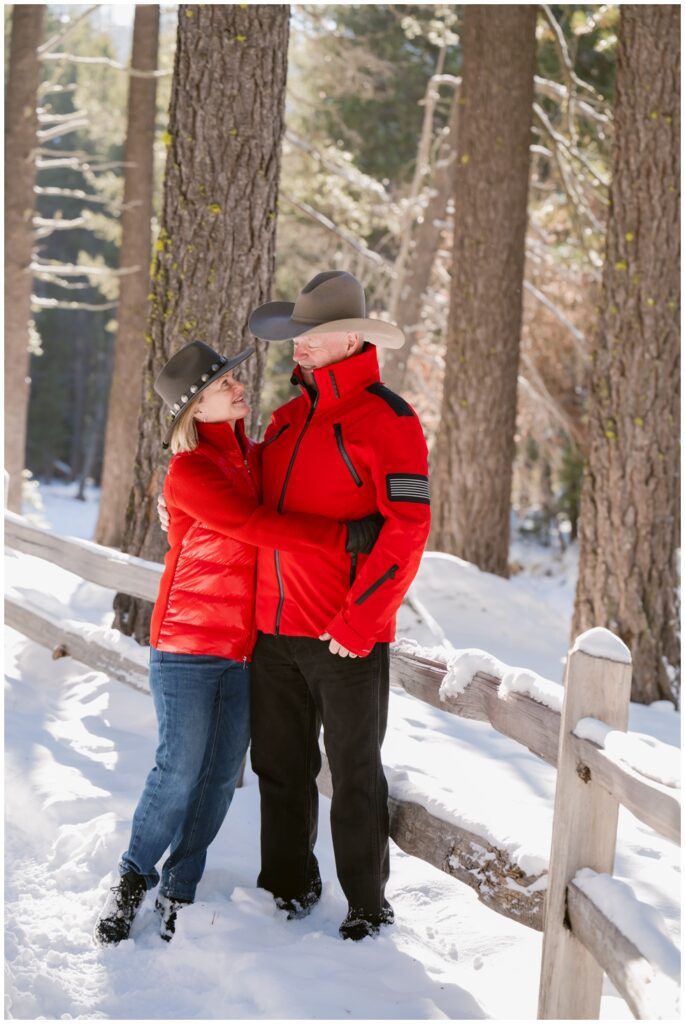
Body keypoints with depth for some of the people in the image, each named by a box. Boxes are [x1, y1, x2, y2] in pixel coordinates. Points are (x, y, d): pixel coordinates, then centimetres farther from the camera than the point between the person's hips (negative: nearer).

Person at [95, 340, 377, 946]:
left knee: (220, 776, 4)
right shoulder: (189, 471, -12)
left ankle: (179, 893, 16)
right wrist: (342, 536, -25)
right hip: (188, 645, -6)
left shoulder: (257, 457, 9)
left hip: (245, 646, 6)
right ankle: (134, 880, 16)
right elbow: (255, 526, -22)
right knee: (180, 770, -4)